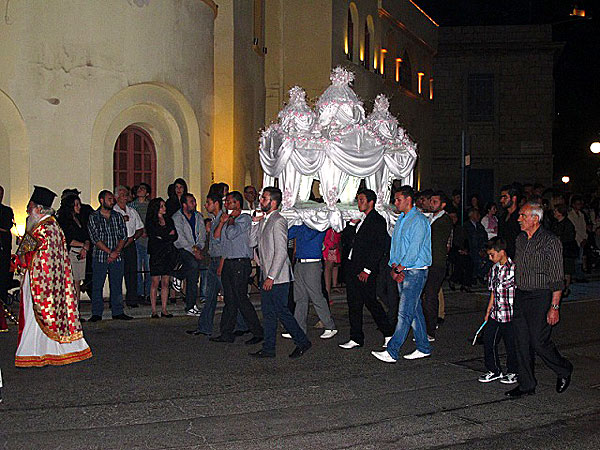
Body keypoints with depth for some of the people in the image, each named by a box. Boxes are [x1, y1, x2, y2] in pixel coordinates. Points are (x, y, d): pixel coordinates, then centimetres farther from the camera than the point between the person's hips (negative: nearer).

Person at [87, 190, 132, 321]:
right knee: (97, 286, 1)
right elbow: (95, 239, -9)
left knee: (117, 285, 6)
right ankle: (96, 313, 9)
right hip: (99, 257, -3)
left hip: (117, 257, 3)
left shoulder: (118, 216, 10)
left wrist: (115, 252, -10)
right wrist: (110, 252, -14)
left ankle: (118, 312, 13)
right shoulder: (93, 217, -1)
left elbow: (123, 236, 4)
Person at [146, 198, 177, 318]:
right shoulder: (150, 222, 0)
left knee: (165, 282, 5)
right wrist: (169, 235, -5)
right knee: (155, 282, -4)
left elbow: (175, 236, 7)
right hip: (156, 254, -4)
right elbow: (154, 236, -11)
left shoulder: (169, 220, 15)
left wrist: (163, 238, -8)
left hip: (168, 254, 5)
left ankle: (164, 310, 8)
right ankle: (154, 311, 0)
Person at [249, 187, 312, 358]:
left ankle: (302, 342, 11)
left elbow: (281, 252, -19)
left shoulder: (278, 221, -15)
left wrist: (271, 277, -20)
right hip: (266, 275, 9)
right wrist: (255, 223, 3)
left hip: (278, 276, -9)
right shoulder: (264, 220, 14)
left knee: (281, 311, -4)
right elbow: (252, 242, 14)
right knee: (268, 313, 11)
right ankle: (268, 349, 18)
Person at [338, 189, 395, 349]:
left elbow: (379, 248, -15)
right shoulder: (360, 219, 17)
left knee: (370, 302, -2)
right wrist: (352, 223, 3)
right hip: (352, 268, 8)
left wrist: (367, 270, -18)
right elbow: (347, 239, 17)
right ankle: (356, 338, 16)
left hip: (366, 270, -8)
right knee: (354, 304, 9)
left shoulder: (378, 221, -9)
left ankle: (388, 333, 14)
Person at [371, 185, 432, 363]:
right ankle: (424, 348, 21)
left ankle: (391, 352, -12)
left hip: (415, 271, -9)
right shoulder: (400, 219, 16)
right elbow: (395, 244, 16)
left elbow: (414, 249, -18)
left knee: (405, 312, -9)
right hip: (401, 271, 9)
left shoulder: (419, 221, -13)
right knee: (414, 310, 13)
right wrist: (394, 266, 2)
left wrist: (399, 268, -13)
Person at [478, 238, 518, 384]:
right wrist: (488, 312, 16)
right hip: (495, 314, 7)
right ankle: (494, 371, 21)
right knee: (488, 340, 6)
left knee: (511, 345, 5)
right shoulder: (493, 269, 10)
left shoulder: (514, 269, -12)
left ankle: (512, 372, 24)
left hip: (511, 315, -7)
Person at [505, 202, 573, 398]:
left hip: (541, 297, -7)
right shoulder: (520, 240, 11)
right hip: (520, 296, 7)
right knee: (522, 342, 6)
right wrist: (516, 296, 16)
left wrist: (554, 307, -16)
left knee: (539, 342, -5)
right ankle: (527, 384, 16)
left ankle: (564, 370, 21)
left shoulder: (550, 241, -12)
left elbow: (557, 278, -13)